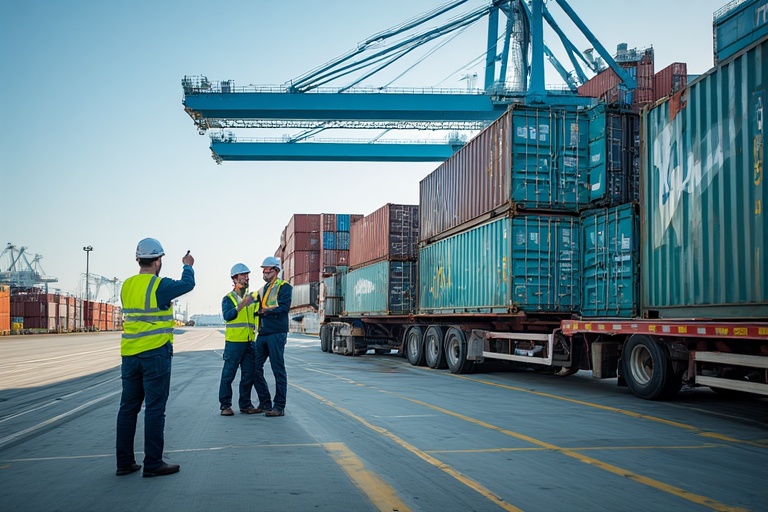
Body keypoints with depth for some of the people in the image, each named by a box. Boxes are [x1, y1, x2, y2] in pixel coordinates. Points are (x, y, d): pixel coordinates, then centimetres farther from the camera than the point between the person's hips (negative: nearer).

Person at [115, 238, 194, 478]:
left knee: (128, 407, 10)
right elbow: (187, 284, 5)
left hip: (129, 354, 7)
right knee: (155, 408, -2)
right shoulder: (160, 285, -11)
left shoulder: (126, 286, 8)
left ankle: (124, 462, 16)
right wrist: (188, 266, 22)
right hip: (155, 353, -6)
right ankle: (153, 463, 2)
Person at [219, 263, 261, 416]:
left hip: (249, 342, 6)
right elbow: (227, 315, -17)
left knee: (249, 375, 7)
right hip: (234, 341, -6)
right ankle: (225, 405, 4)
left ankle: (245, 404, 16)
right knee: (228, 375, -2)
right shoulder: (228, 298, 0)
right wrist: (241, 305, -27)